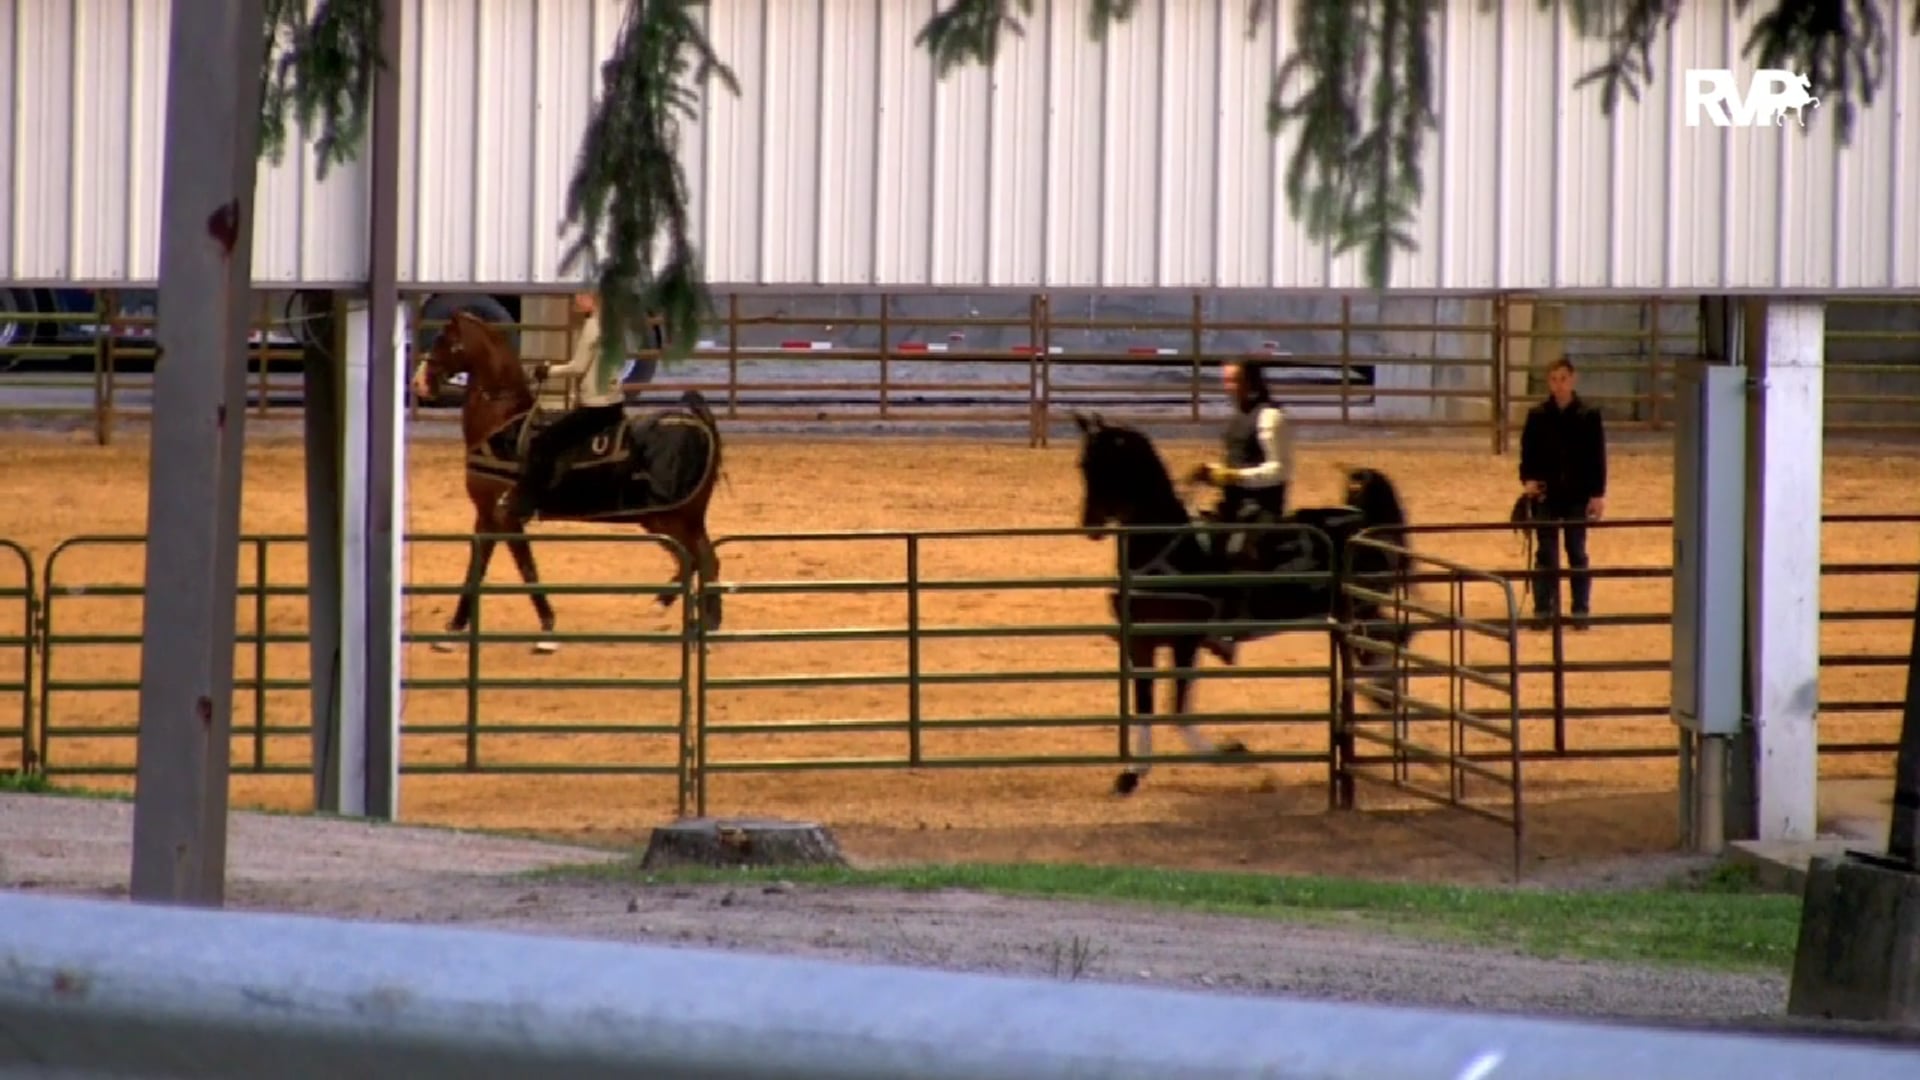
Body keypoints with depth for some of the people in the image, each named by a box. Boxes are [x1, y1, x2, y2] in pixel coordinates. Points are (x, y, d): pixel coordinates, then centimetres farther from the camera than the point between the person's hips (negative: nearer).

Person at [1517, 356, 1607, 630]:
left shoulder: (1589, 416, -3)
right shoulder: (1537, 416, 1)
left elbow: (1598, 456, -1)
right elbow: (1528, 452, 3)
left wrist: (1598, 494, -6)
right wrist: (1528, 480, -14)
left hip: (1577, 496, -1)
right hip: (1545, 495, 1)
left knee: (1577, 553, 5)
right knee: (1545, 554, 4)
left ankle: (1581, 611, 9)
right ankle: (1543, 610, 8)